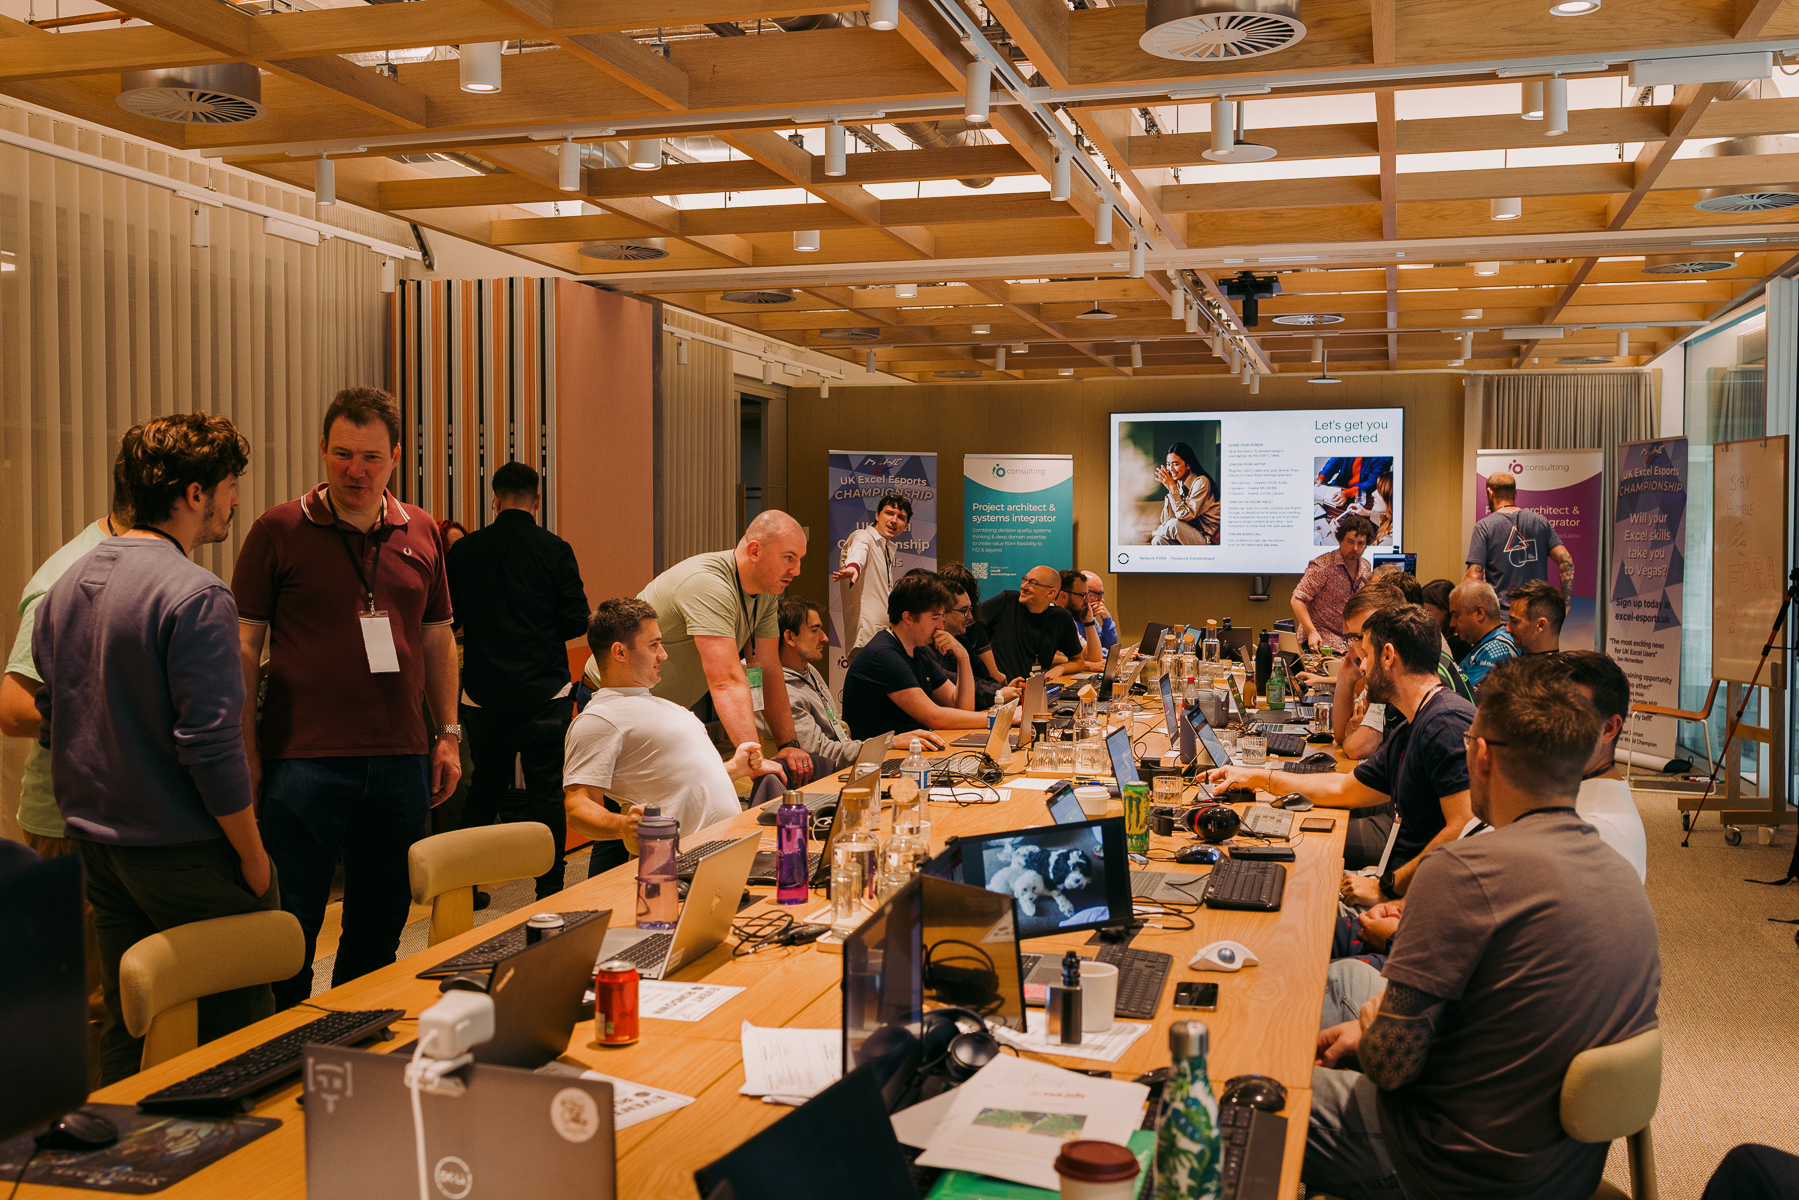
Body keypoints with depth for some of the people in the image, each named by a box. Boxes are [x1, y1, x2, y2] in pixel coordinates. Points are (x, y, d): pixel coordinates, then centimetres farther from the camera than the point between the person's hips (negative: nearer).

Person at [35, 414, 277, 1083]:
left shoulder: (65, 586, 8)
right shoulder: (196, 596, -19)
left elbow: (49, 722, 15)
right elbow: (210, 741, -22)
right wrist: (252, 853, -12)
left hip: (95, 845, 8)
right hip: (185, 852, -8)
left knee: (124, 1029, 17)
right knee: (236, 1026, 4)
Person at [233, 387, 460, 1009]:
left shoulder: (421, 532, 9)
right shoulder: (280, 530, -2)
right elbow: (244, 645, -2)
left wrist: (448, 734, 11)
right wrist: (246, 748, -7)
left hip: (401, 759, 4)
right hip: (305, 760, -4)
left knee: (382, 925, 13)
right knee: (290, 927, 2)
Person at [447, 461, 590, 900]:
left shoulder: (464, 551, 0)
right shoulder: (555, 550, -6)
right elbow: (576, 621, -7)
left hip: (483, 694, 3)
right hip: (544, 692, -3)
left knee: (485, 786, 16)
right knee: (546, 790, 4)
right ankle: (549, 889, 6)